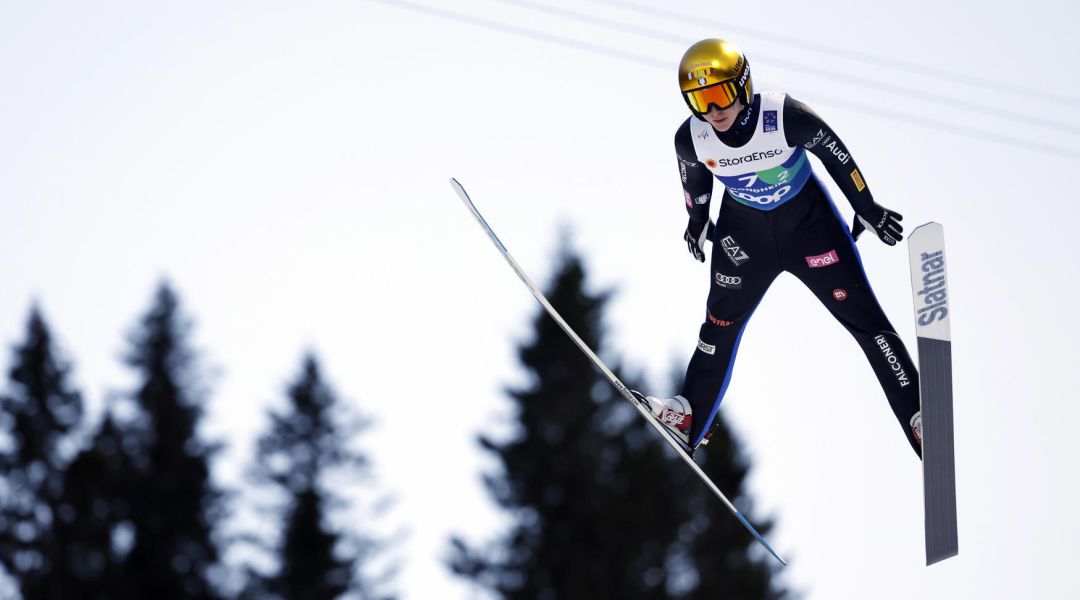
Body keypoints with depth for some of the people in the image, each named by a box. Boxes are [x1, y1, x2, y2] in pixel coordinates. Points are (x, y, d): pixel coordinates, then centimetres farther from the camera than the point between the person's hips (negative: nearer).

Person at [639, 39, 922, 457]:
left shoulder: (785, 116, -32)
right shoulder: (691, 138, -22)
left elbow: (835, 155, -15)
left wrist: (867, 210, -4)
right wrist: (697, 222, 20)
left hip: (809, 221, -2)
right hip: (743, 229, 2)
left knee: (865, 318, -3)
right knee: (720, 323, 10)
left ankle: (917, 418, 2)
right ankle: (690, 417, 27)